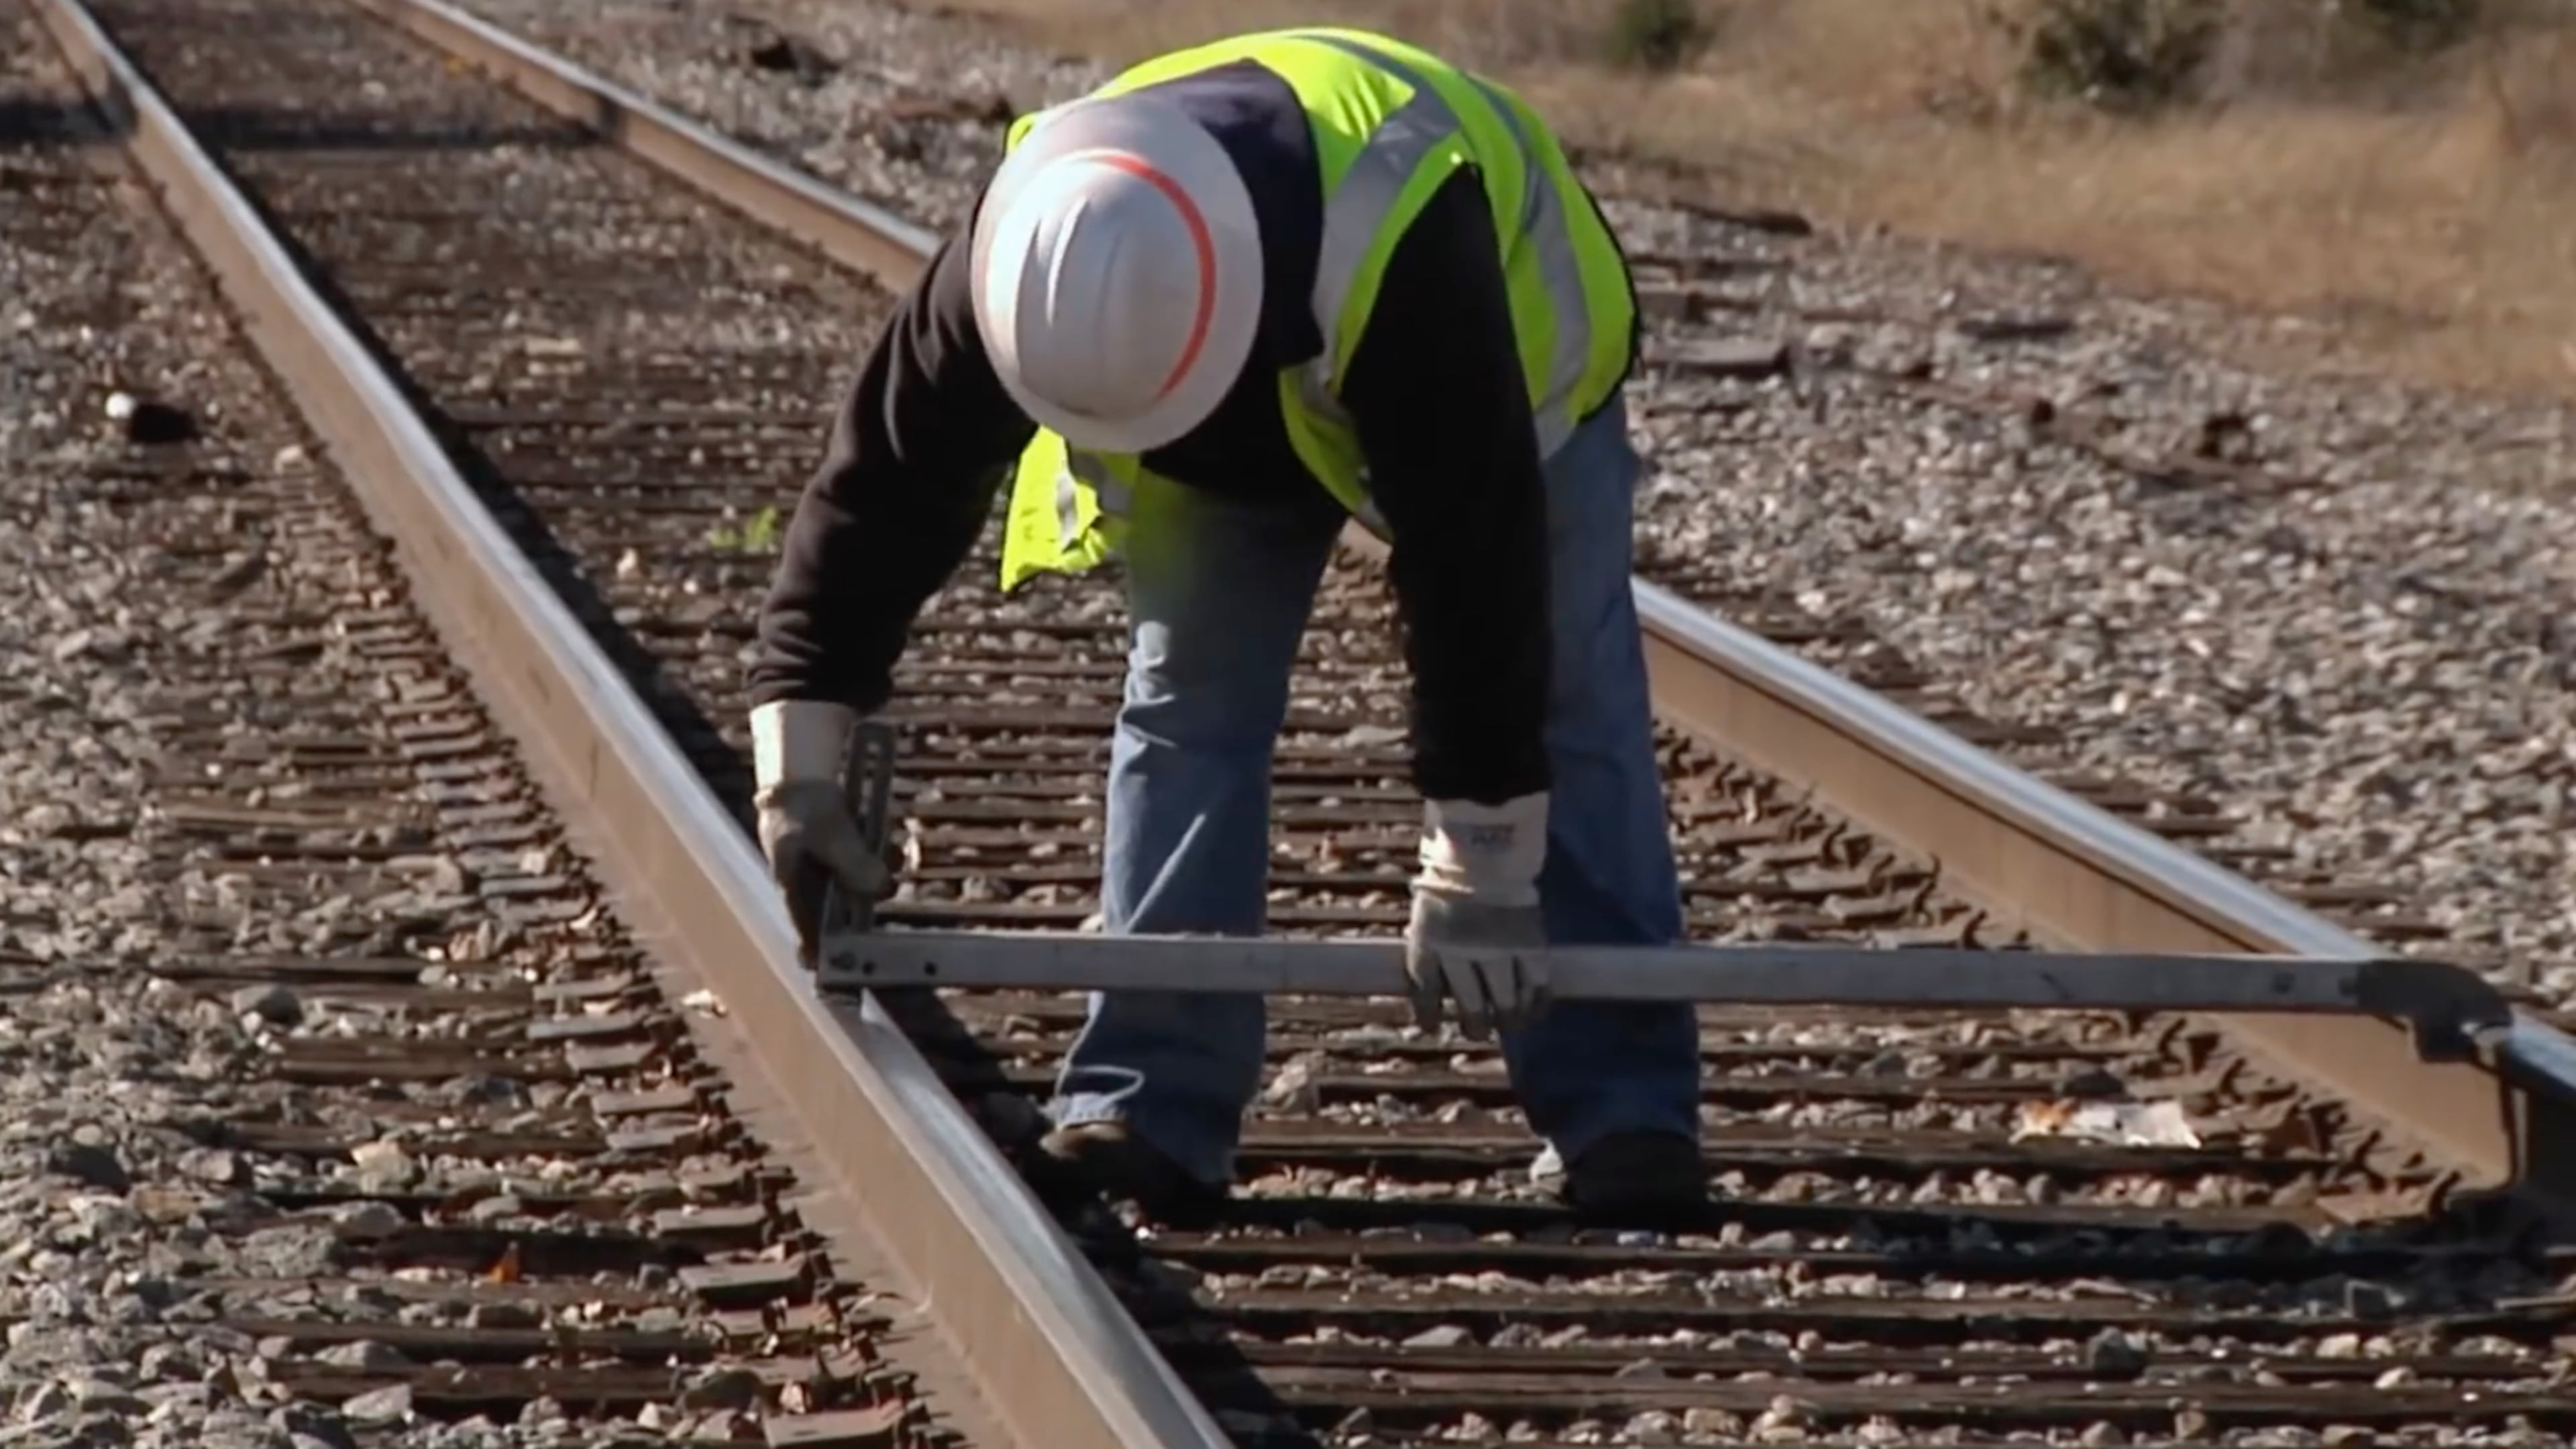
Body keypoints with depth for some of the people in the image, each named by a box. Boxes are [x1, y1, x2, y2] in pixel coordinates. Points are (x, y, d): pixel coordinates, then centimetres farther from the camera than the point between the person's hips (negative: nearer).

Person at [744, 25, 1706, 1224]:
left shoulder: (1403, 263, -48)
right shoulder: (1031, 252, -36)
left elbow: (1474, 574, -42)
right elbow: (887, 485, -26)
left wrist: (1483, 871, -36)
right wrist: (800, 767, -29)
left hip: (1510, 367, -4)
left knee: (1559, 708, -12)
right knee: (1185, 704, -7)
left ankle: (1624, 1121, -10)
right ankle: (1149, 1113, -7)